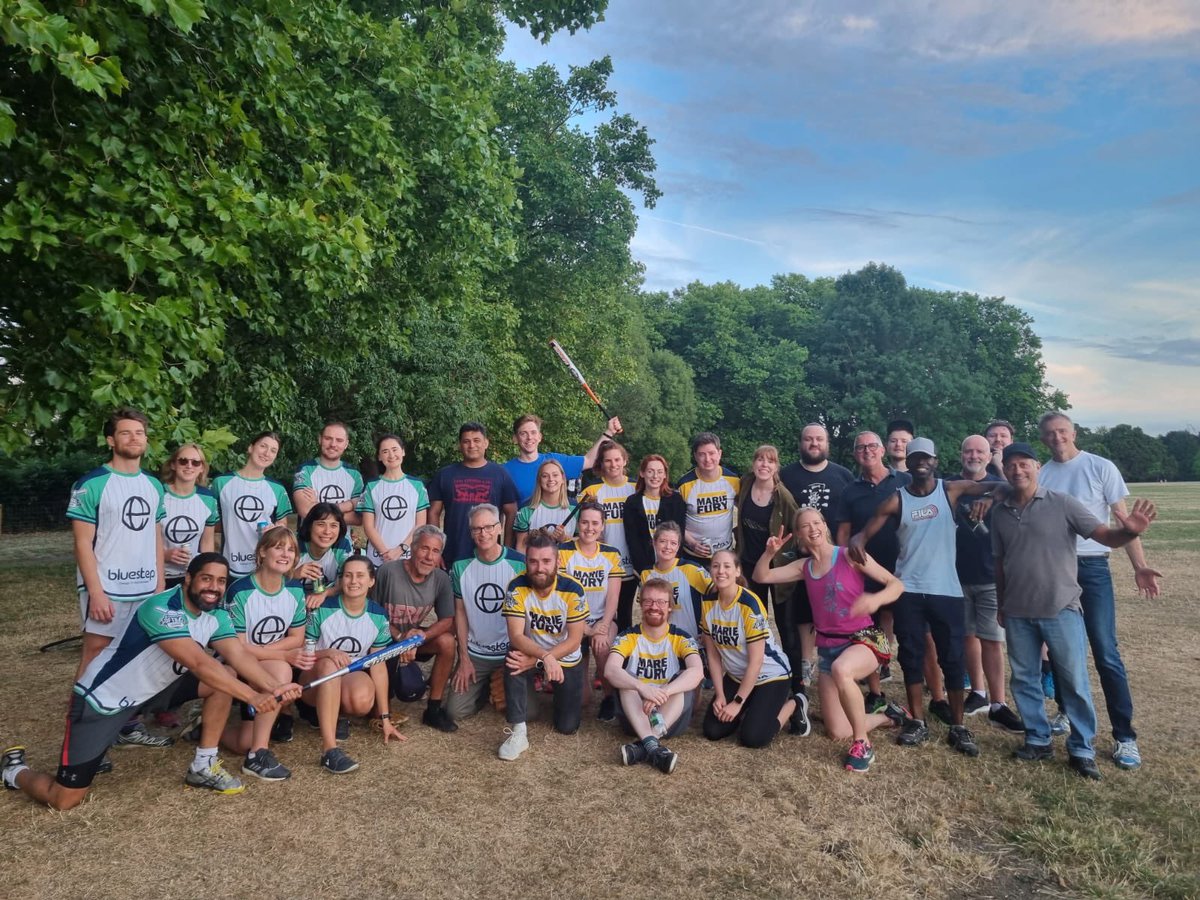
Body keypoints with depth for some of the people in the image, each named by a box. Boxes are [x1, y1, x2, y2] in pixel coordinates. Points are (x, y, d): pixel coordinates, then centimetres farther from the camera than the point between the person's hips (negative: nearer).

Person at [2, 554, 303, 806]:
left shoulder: (217, 617, -6)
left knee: (227, 676, -9)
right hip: (101, 699, -7)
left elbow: (241, 656, -16)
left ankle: (203, 766, 4)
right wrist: (253, 697, -40)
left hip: (151, 690, 7)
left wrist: (275, 687, -34)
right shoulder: (162, 608, -31)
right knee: (65, 799, -4)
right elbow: (200, 664, -38)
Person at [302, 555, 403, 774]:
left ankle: (335, 713, 5)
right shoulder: (322, 610, -14)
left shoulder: (378, 617, -7)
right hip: (317, 677, -1)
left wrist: (385, 718, -6)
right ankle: (329, 748, -40)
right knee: (329, 665, -37)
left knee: (363, 702, -34)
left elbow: (378, 665, -5)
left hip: (353, 674, 2)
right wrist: (327, 652, -31)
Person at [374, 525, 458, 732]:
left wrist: (424, 634, -30)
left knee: (447, 641, -23)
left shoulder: (441, 579, -12)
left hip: (414, 636, 3)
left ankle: (434, 709, -9)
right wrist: (399, 637, -25)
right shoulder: (388, 571, -23)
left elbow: (447, 621, -10)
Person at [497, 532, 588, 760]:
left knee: (567, 727, -3)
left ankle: (555, 692, 30)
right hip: (531, 654, 0)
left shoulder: (572, 589, -21)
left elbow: (574, 640, -19)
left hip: (566, 660, 0)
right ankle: (518, 733, -24)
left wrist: (534, 661, -29)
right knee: (513, 660, -35)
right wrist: (545, 657, -42)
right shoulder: (517, 587, -20)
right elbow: (516, 636, -24)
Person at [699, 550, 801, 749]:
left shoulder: (750, 605, -26)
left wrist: (737, 702, -19)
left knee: (753, 737, -16)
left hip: (770, 674, -5)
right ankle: (751, 707, 23)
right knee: (713, 731, -4)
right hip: (736, 676, 6)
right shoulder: (708, 603, -8)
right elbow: (713, 654, -2)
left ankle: (793, 704, 9)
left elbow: (756, 661, -22)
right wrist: (720, 695, -8)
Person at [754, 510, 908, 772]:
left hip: (864, 638, -5)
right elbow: (762, 576, 8)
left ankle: (863, 744, -20)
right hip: (827, 648, 6)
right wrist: (770, 552, -10)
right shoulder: (804, 566, 7)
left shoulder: (850, 556, -8)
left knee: (841, 669, -42)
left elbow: (897, 584, -10)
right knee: (838, 732, 3)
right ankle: (889, 715, 32)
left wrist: (876, 599, -31)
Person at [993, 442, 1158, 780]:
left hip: (1062, 610, -3)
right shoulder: (1000, 512, 3)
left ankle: (1082, 750, 21)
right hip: (1018, 613, 4)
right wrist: (1001, 605, 15)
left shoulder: (1062, 504, -8)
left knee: (1074, 682, 5)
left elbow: (1105, 536, -15)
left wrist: (1129, 532, -37)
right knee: (1024, 679, 13)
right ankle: (1038, 739, 29)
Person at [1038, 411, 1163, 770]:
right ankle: (1068, 713, 29)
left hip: (1092, 568, -3)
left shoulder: (1101, 467, -3)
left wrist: (1139, 566, -13)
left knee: (1105, 653, -3)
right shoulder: (1039, 476, 5)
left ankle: (1125, 736, 6)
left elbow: (1123, 519, -4)